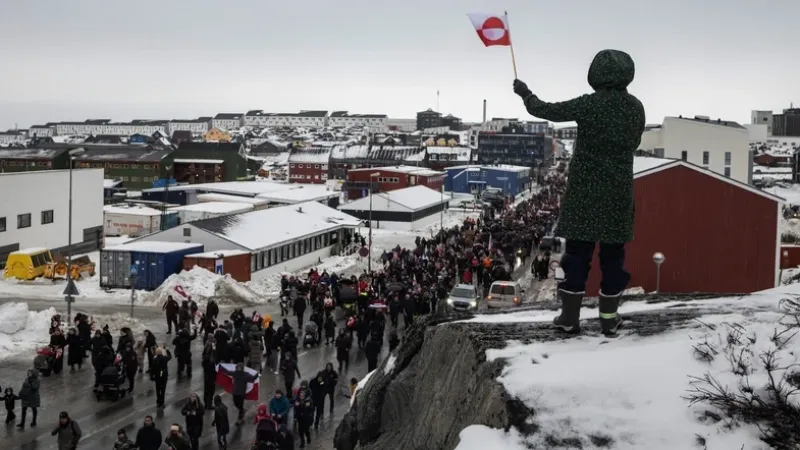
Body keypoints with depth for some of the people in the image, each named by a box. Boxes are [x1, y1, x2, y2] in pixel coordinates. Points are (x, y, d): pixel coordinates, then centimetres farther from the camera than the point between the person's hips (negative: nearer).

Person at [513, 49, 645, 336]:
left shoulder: (589, 104, -12)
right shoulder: (636, 108, 0)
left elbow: (549, 111, -1)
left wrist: (525, 94, 16)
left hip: (585, 189, -3)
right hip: (618, 191, 3)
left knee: (577, 250, 4)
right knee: (612, 253, 9)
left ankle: (570, 316, 8)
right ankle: (609, 319, 14)